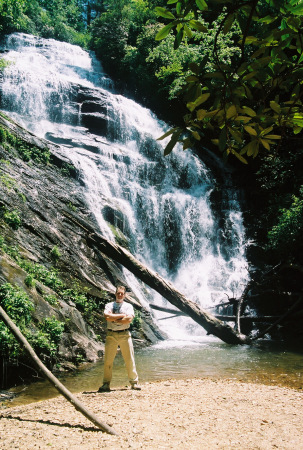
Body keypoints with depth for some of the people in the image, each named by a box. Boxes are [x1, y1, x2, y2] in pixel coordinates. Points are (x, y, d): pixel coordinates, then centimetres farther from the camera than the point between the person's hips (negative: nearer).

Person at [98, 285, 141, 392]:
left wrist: (114, 318, -9)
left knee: (130, 359, 2)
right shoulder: (109, 305, 9)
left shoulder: (128, 306, 8)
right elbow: (107, 317, -10)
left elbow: (129, 319, -10)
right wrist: (122, 315, -10)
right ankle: (106, 384, 9)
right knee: (108, 360, 0)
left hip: (125, 334, 0)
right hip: (111, 334, 0)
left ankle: (134, 382, 12)